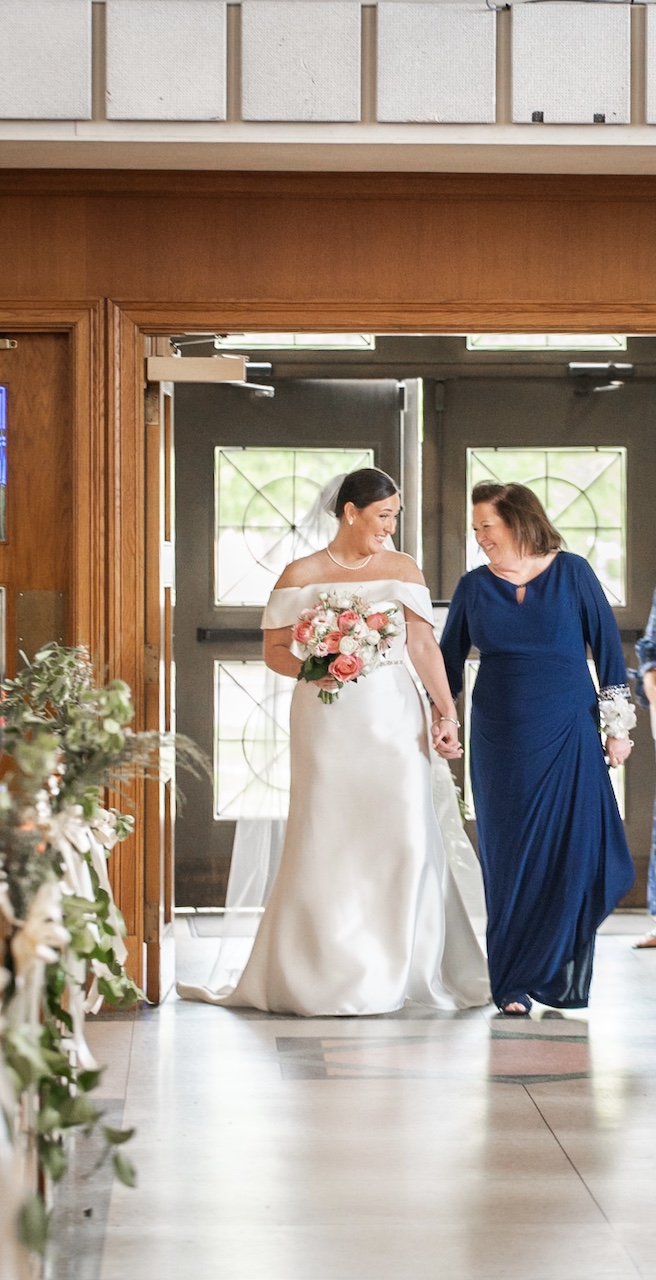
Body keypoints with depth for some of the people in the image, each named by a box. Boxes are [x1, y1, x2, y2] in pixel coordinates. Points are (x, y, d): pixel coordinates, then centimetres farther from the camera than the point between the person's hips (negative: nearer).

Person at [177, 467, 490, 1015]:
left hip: (393, 718, 1)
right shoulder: (301, 576, 5)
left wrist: (448, 713, -6)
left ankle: (400, 972, 4)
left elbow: (425, 646, 2)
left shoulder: (402, 570, 8)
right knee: (327, 840, -1)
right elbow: (274, 650, 5)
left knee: (402, 836, -6)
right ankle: (327, 974, 9)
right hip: (327, 720, -1)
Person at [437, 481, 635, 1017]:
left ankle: (560, 975, 6)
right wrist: (438, 719, 4)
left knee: (572, 852, -5)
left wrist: (618, 726, 0)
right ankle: (514, 983, 10)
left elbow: (607, 646, 3)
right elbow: (449, 659, 11)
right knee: (509, 859, 3)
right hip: (501, 743, 2)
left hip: (568, 737, -2)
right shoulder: (474, 587, 6)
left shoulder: (572, 572, 1)